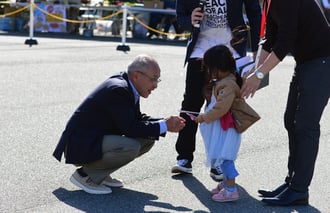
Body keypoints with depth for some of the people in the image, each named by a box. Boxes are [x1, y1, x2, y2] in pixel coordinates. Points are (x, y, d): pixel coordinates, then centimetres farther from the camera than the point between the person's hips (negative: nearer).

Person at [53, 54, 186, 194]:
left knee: (148, 139, 7)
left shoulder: (126, 86, 5)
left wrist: (166, 122, -3)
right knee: (130, 147, -30)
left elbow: (138, 118, 12)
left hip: (97, 139, 10)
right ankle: (84, 175, -10)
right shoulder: (117, 90, -24)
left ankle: (101, 174, 11)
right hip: (80, 146, -10)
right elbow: (130, 128, -25)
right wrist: (164, 126, -19)